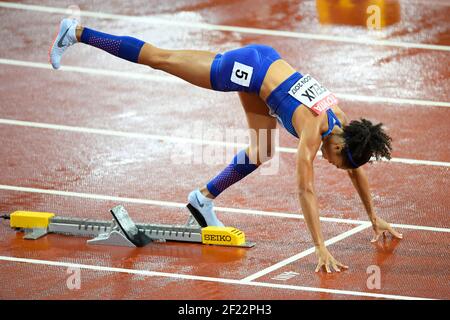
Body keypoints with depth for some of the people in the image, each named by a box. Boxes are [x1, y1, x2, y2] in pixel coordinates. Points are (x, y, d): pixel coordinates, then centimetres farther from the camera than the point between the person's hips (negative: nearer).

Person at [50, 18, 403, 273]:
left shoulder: (343, 124, -10)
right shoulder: (314, 130, -28)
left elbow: (358, 171, 7)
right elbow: (306, 191, -31)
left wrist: (375, 218, 11)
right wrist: (321, 249, -33)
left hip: (264, 62, 7)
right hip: (247, 68, -7)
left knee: (260, 154, 7)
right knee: (159, 59, 3)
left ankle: (204, 198, 21)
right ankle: (78, 33, 12)